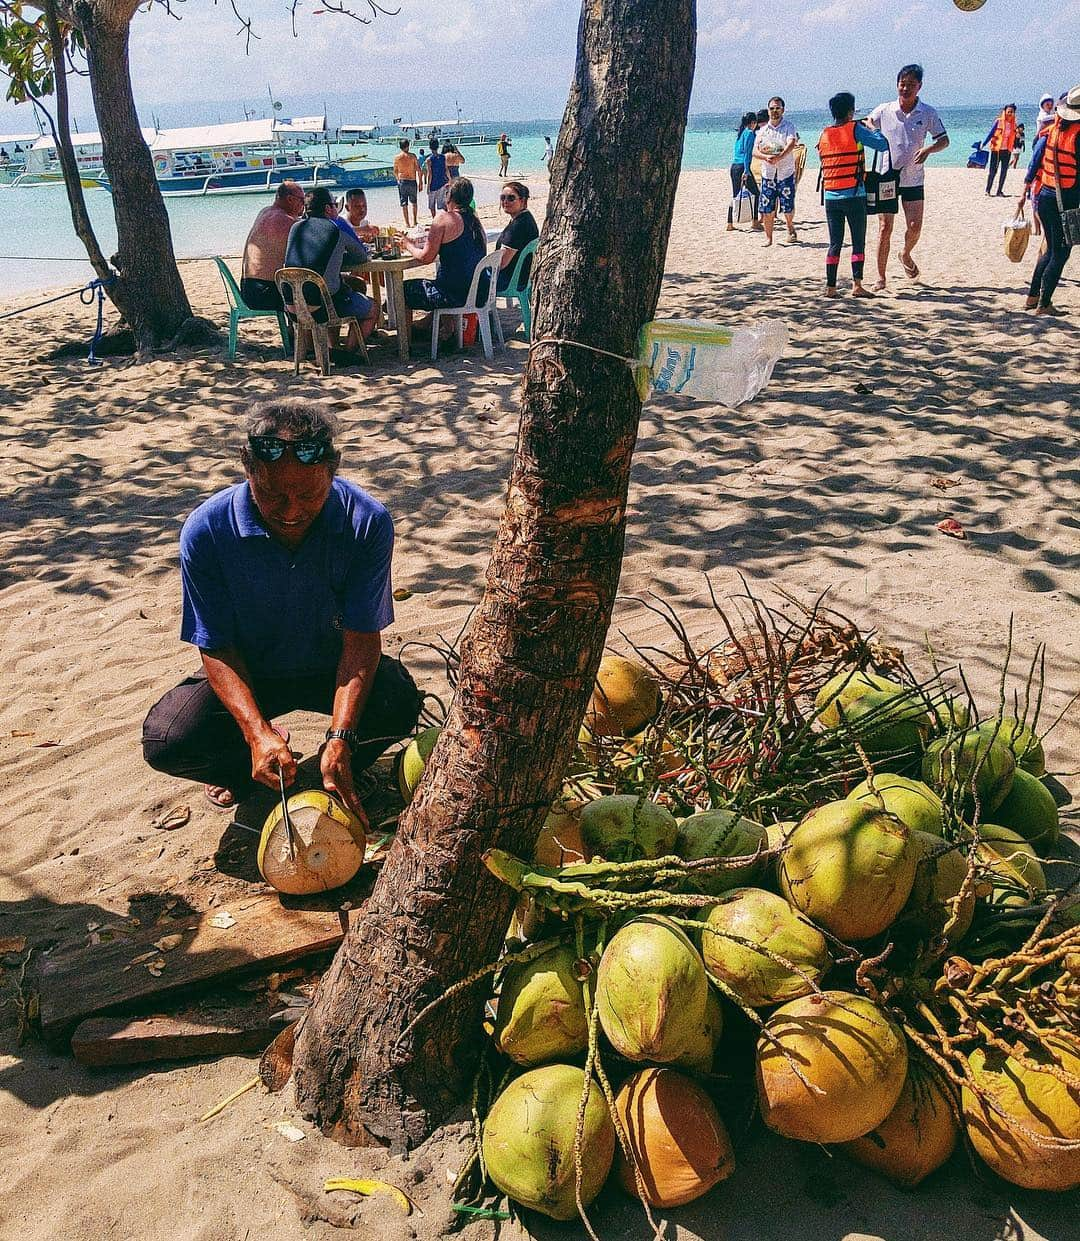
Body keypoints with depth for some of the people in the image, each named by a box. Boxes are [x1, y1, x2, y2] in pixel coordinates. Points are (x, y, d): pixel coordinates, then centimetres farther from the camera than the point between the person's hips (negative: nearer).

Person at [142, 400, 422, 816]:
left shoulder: (367, 522, -24)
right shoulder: (206, 531, -23)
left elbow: (362, 638, -22)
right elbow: (217, 649, -17)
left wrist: (340, 738, -36)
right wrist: (258, 732, -34)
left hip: (331, 669, 0)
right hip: (247, 674, 1)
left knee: (399, 701, -31)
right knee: (165, 742, -24)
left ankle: (336, 773, 3)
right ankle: (247, 773, 11)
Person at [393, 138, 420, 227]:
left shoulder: (397, 157, -2)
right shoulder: (412, 156, -4)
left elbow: (395, 171, 4)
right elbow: (418, 169, -4)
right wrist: (420, 182, 4)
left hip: (402, 181, 0)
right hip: (412, 181, 0)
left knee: (403, 204, 6)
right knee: (413, 202, 17)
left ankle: (407, 224, 4)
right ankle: (414, 222, 17)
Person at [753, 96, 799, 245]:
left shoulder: (789, 127, -1)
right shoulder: (763, 130, 10)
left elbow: (791, 144, -18)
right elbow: (755, 150, 2)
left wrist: (778, 157, -35)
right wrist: (766, 157, -20)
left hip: (786, 173, -3)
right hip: (768, 173, 3)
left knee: (788, 207, -2)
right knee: (767, 209, -2)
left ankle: (790, 227, 26)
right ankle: (768, 237, 10)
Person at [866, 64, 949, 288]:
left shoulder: (928, 113, -1)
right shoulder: (884, 110, -2)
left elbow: (944, 140, 1)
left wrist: (928, 149, -19)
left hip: (913, 179, 1)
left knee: (915, 226, -1)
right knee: (885, 228, -4)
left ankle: (906, 255, 32)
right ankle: (880, 277, 4)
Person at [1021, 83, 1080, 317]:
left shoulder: (1051, 130, 3)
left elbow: (1034, 163, 8)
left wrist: (1025, 192, 16)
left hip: (1044, 197, 6)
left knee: (1051, 248, 20)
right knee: (1060, 253, 3)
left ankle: (1033, 296, 23)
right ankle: (1044, 304, 3)